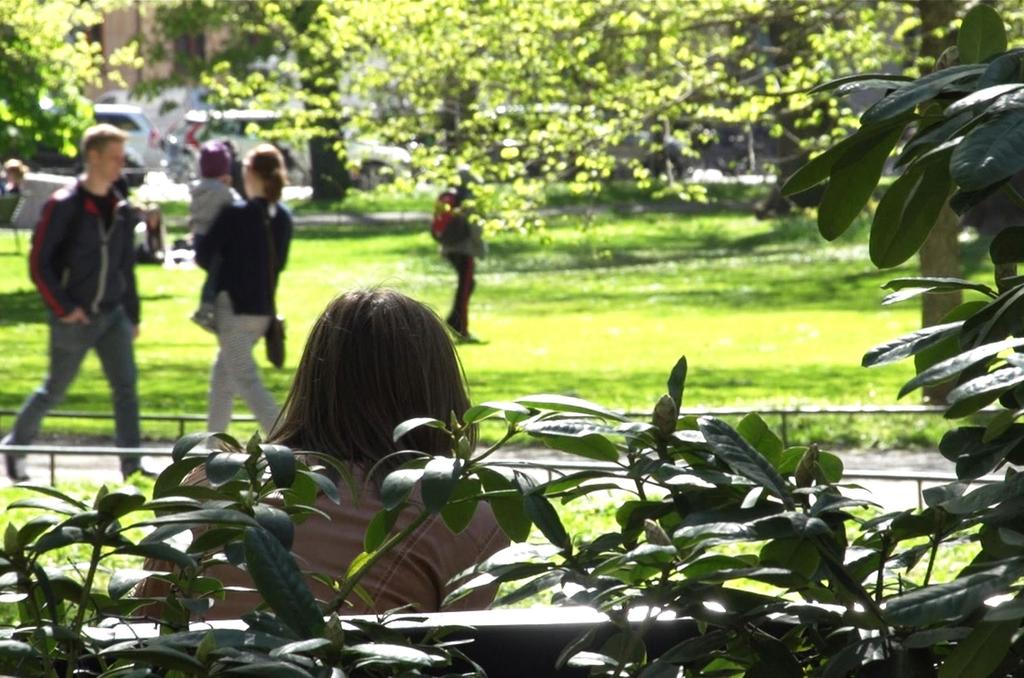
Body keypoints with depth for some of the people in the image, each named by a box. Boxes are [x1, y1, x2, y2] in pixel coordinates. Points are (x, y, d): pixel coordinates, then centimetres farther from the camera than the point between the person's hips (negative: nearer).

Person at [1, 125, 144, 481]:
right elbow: (39, 263, -12)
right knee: (54, 390, 9)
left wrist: (133, 315, 14)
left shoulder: (122, 209, 6)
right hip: (74, 319, -5)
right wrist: (63, 308, -15)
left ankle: (132, 465, -4)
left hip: (112, 316, 5)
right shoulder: (64, 205, -12)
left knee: (126, 387, -6)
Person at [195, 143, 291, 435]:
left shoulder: (234, 214, -14)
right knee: (222, 376, 21)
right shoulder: (283, 217, 5)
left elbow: (203, 255, -11)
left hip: (233, 307, -8)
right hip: (263, 309, 8)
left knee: (246, 380, -10)